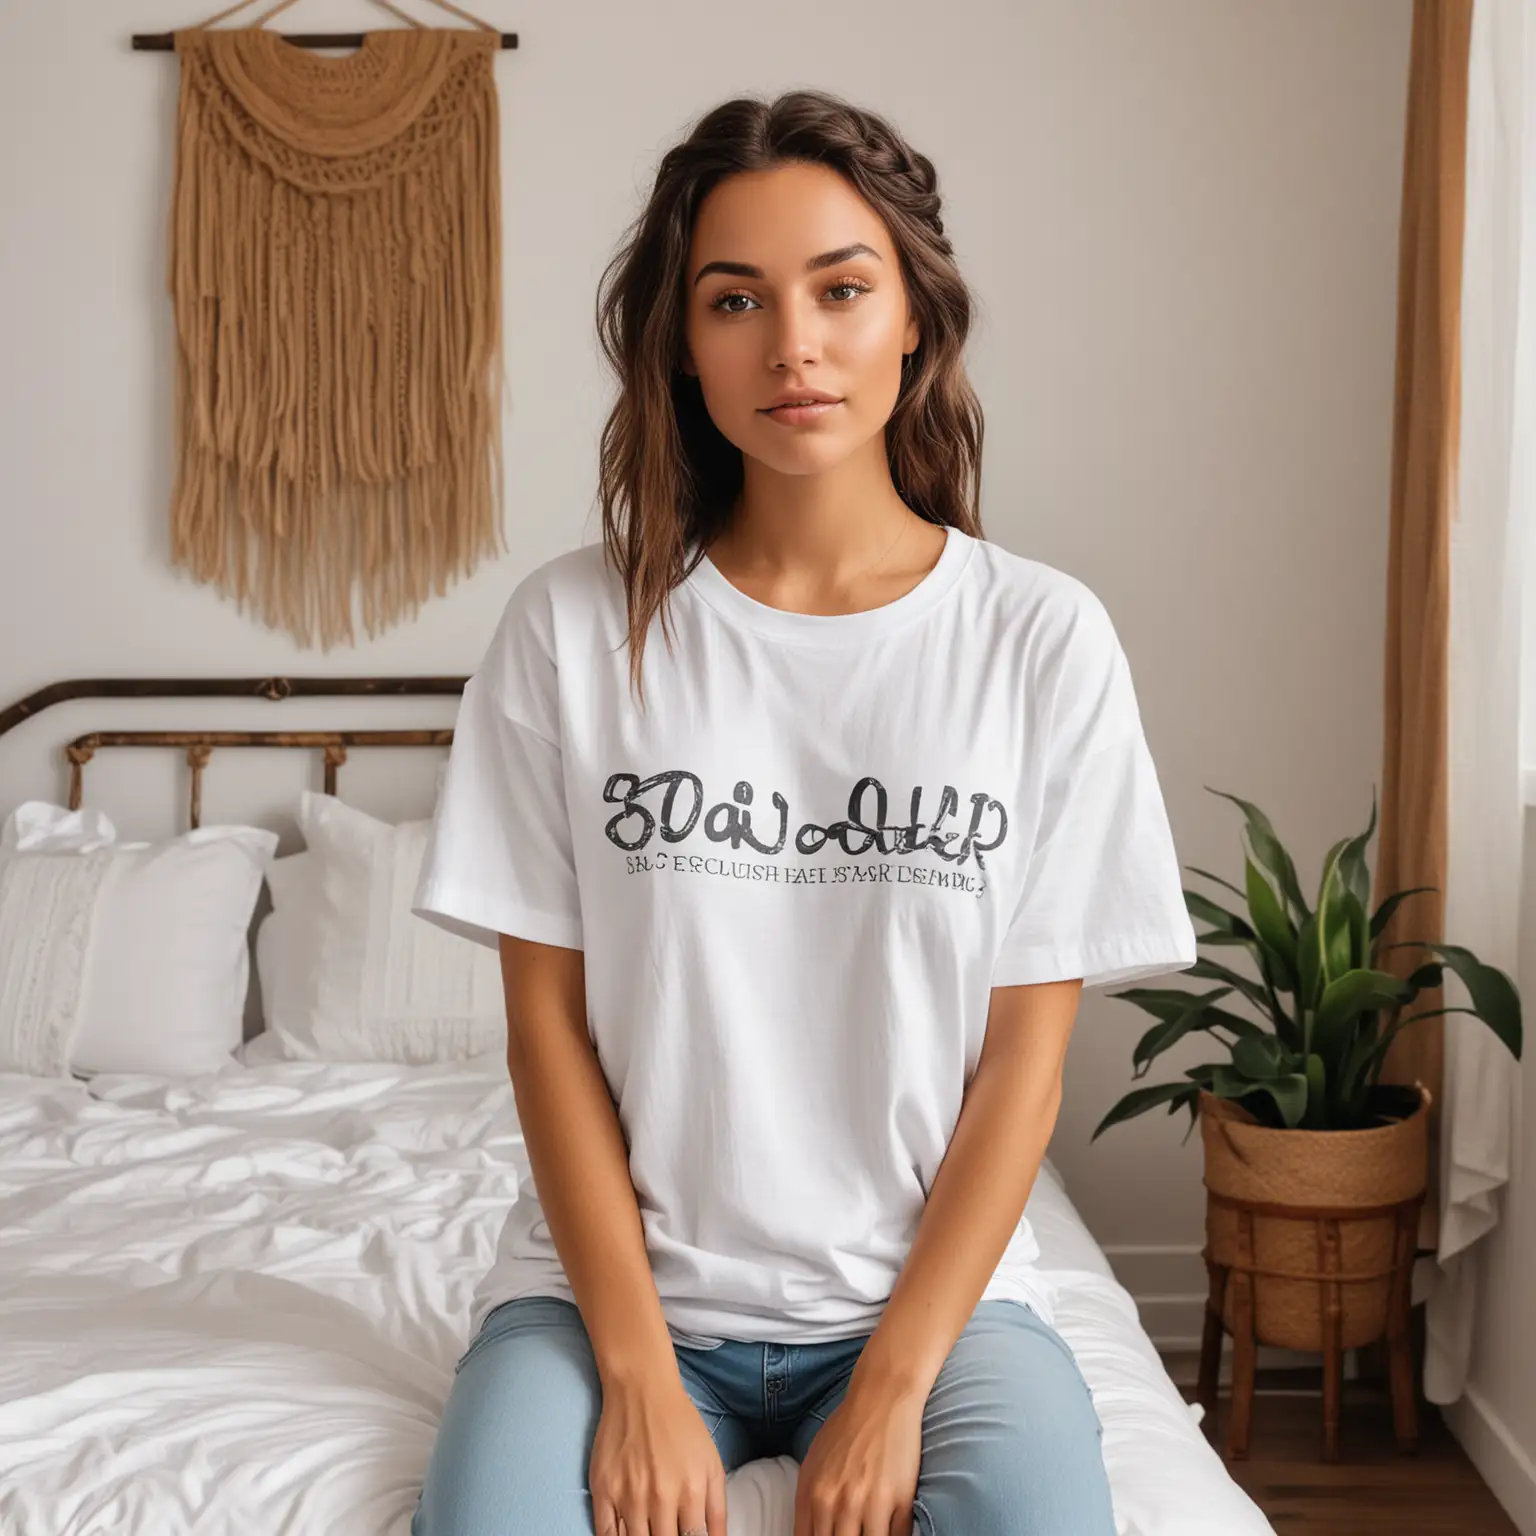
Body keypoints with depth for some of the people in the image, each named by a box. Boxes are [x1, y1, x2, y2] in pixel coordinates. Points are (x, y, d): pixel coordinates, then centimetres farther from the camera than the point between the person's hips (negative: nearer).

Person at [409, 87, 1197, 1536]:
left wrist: (892, 1389, -10)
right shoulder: (573, 629, -2)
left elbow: (1025, 1054, -3)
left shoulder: (1044, 639, -3)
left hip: (935, 1282, 0)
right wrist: (640, 1375, -9)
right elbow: (549, 1021, -2)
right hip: (620, 1278, 0)